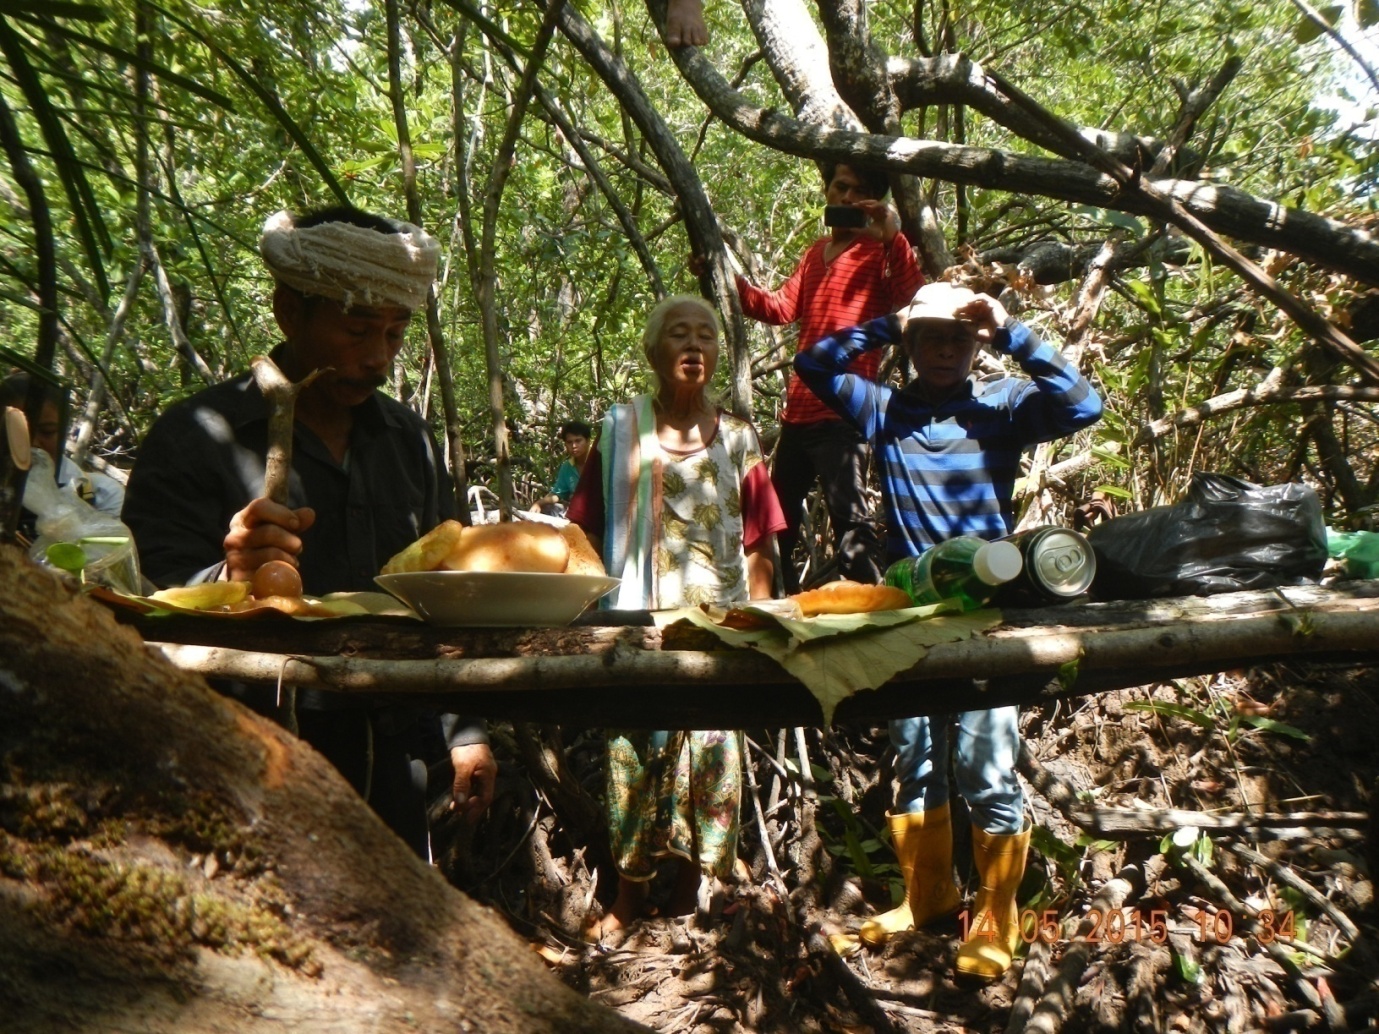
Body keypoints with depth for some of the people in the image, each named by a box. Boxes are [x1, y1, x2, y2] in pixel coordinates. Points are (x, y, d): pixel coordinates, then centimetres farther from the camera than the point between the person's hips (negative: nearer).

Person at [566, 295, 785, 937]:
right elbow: (589, 533, 4)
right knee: (636, 753, 2)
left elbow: (758, 546, 8)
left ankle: (687, 894, 21)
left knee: (712, 755, 4)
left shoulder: (738, 439, 9)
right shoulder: (622, 431, 5)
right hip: (640, 625, -1)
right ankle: (629, 895, 21)